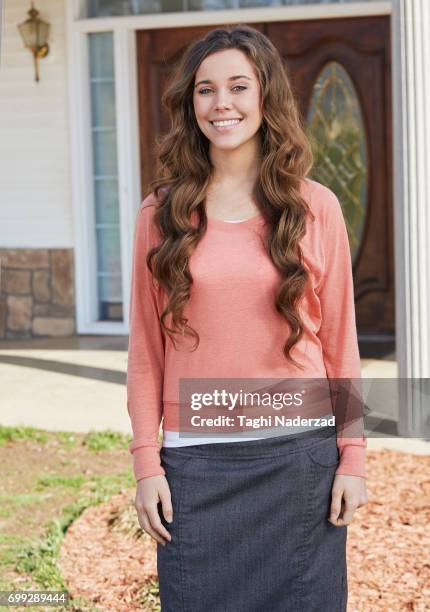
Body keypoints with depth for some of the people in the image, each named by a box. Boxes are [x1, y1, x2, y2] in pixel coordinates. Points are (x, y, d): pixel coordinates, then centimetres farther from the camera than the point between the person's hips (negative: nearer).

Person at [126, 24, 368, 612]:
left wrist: (353, 456, 1)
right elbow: (145, 349, 4)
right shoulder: (162, 213, 3)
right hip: (196, 464, 0)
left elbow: (339, 338, 4)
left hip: (301, 456, 0)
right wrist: (147, 464, -1)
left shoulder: (315, 206, 2)